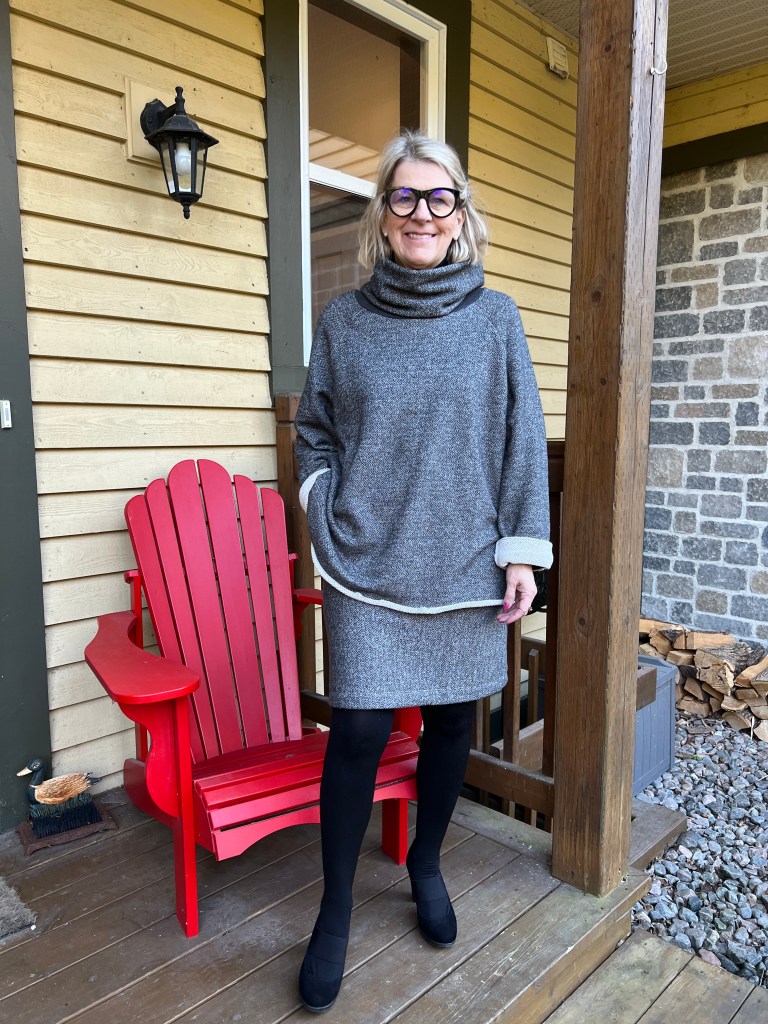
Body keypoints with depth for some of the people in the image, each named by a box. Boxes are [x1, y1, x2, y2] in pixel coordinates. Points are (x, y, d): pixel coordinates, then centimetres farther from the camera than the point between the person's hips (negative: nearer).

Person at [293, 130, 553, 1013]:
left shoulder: (495, 319, 3)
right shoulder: (344, 321, 4)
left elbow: (522, 443, 1)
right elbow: (313, 433, 9)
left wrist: (522, 550, -3)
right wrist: (327, 524, -2)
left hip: (464, 566, 1)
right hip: (367, 567, -1)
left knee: (452, 716, 12)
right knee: (360, 730, -1)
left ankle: (426, 864, 40)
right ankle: (335, 909, 23)